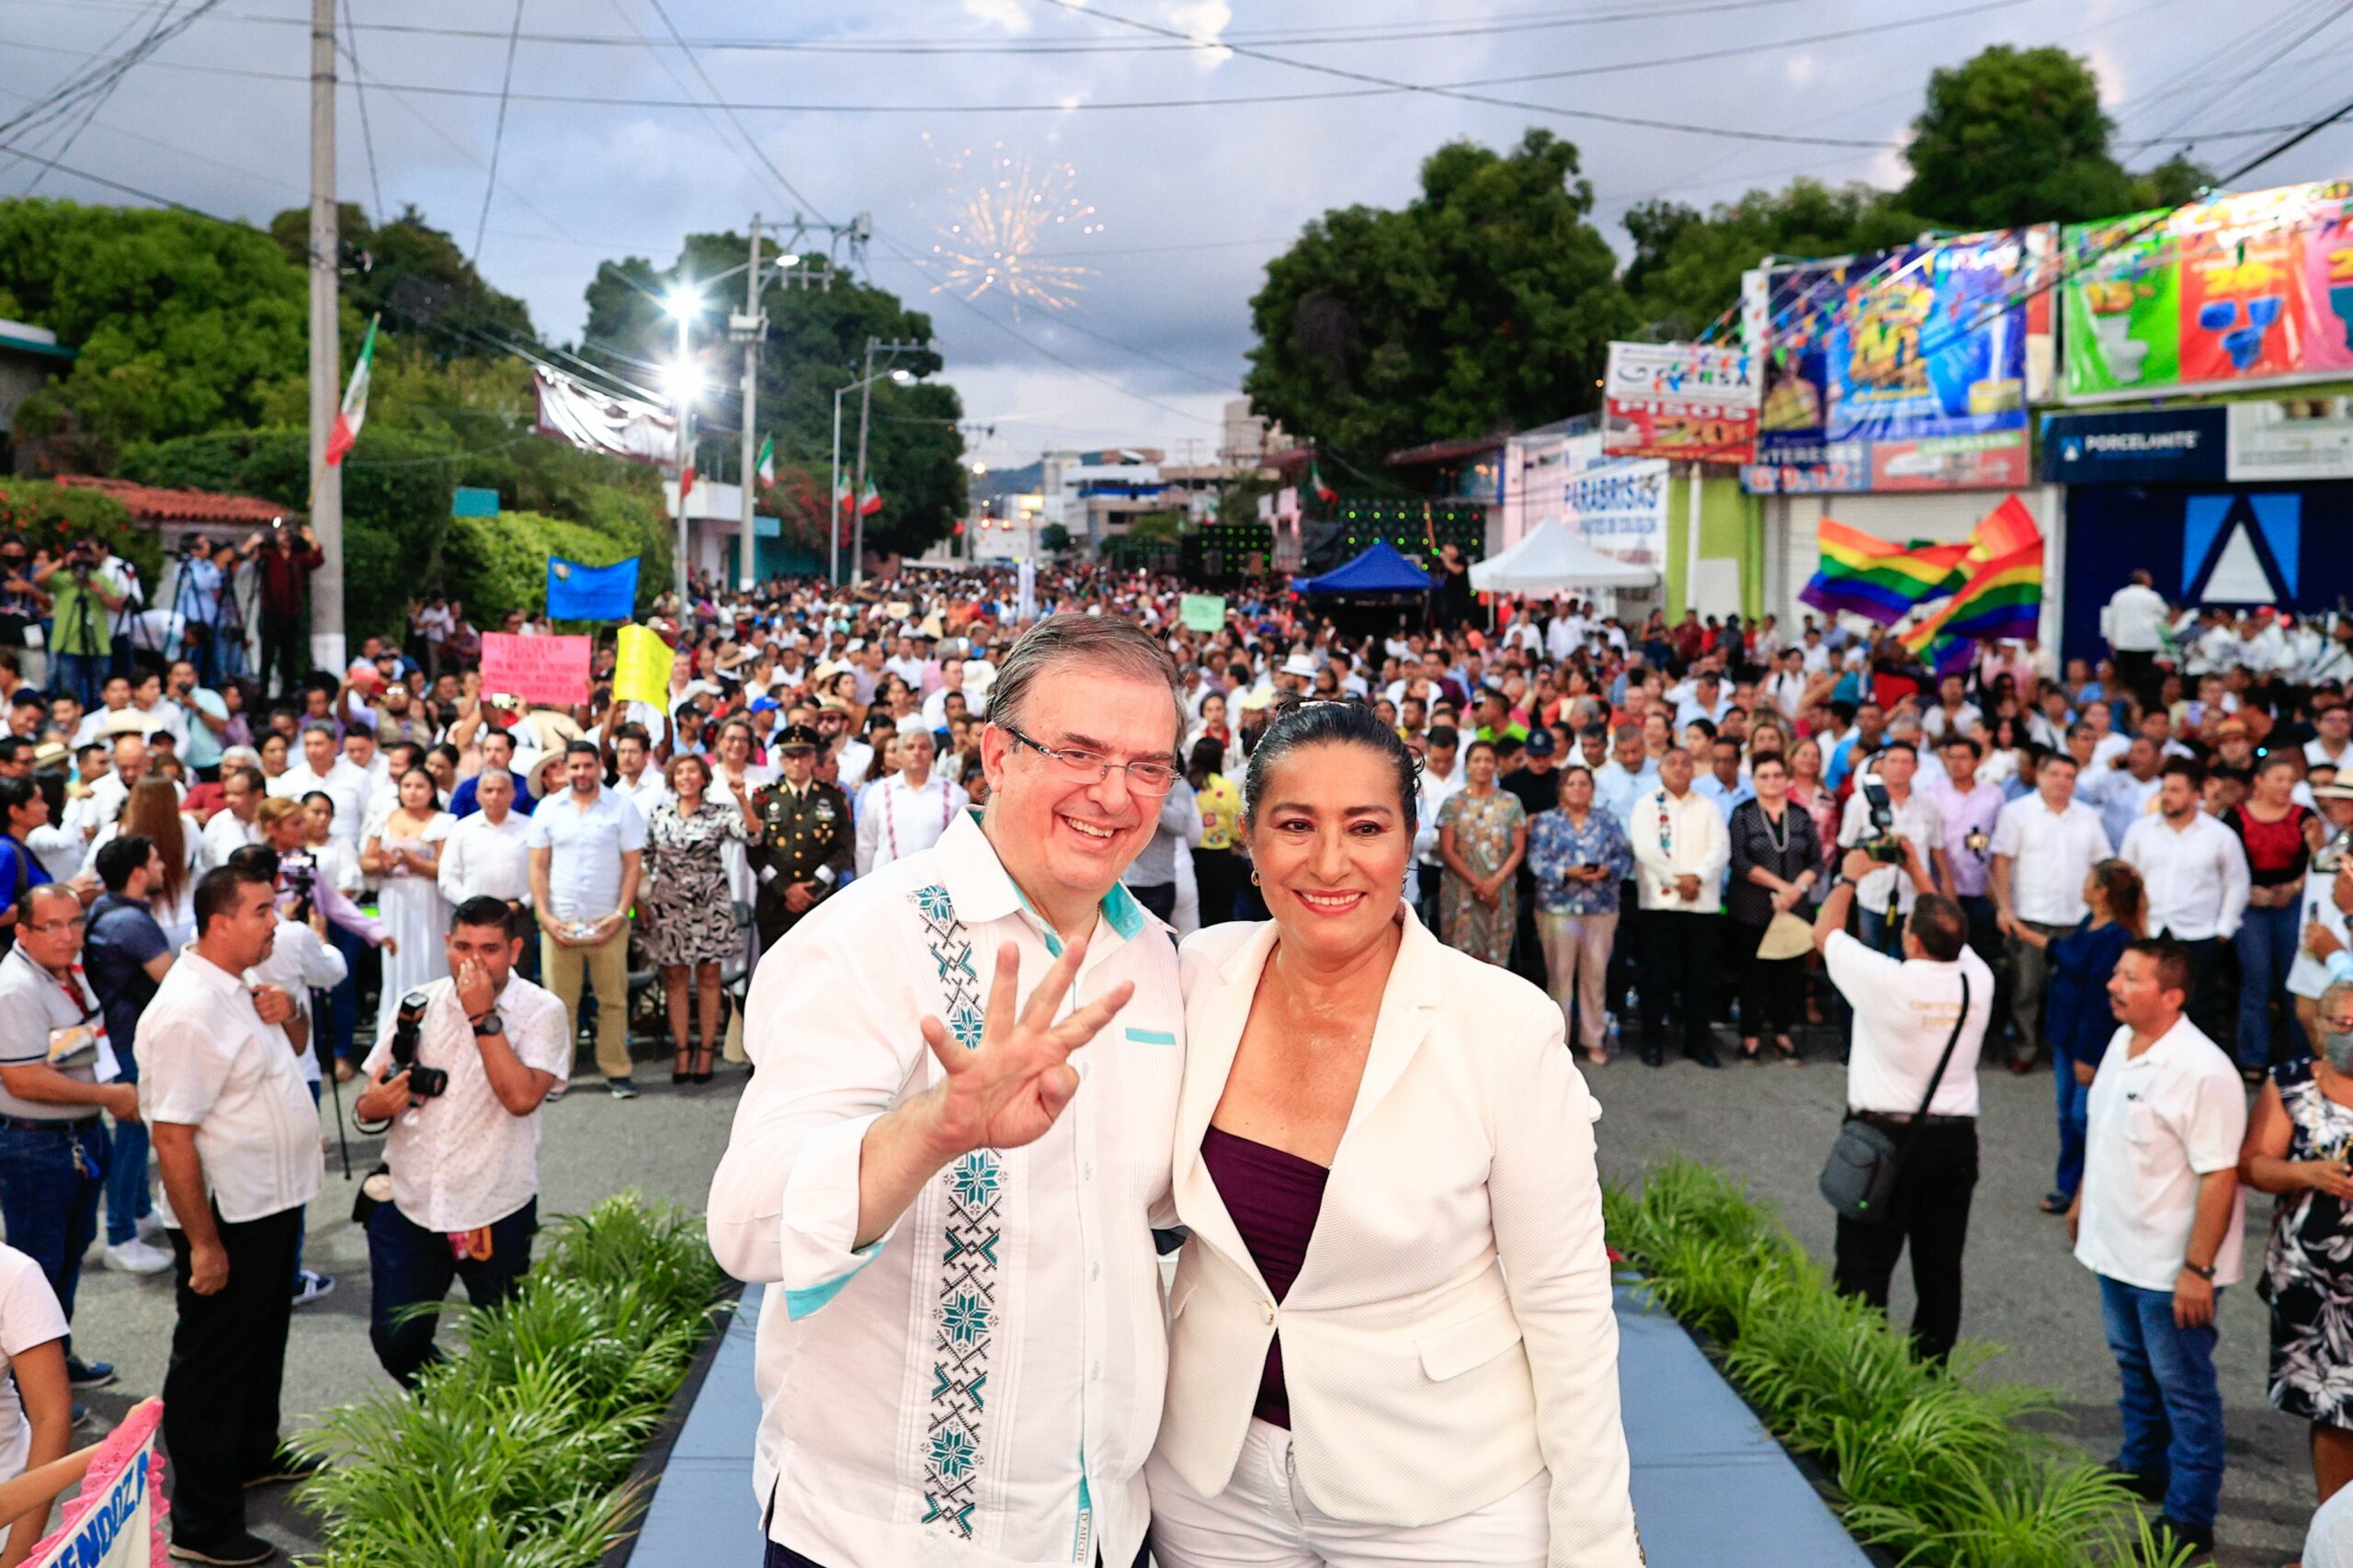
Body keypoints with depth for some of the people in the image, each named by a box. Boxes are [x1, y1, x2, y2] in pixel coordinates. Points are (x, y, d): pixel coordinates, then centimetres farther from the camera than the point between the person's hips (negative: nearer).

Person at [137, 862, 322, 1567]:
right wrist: (204, 1244, -24)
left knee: (263, 1342, 27)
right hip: (227, 1220, -10)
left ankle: (255, 1453, 47)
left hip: (273, 1205, 10)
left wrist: (278, 1020, -2)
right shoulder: (188, 1012, -26)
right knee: (212, 1369, 5)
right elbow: (172, 1138, -26)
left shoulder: (237, 989, 4)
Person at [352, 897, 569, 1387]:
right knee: (395, 1342, 6)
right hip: (408, 1203, 3)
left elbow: (522, 1097, -23)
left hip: (496, 1213, -3)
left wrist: (482, 1016, -21)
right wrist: (374, 1104, -17)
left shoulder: (541, 1011, -7)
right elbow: (369, 1102, 6)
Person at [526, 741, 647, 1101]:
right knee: (560, 1003, 2)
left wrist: (620, 914, -8)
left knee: (613, 1000, 0)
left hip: (608, 923, -1)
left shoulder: (622, 809, 4)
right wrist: (544, 916, -3)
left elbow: (633, 866, 1)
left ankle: (616, 1072, 6)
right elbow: (538, 867, 7)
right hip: (559, 922, 1)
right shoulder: (548, 809, 9)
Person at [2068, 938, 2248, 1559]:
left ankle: (2190, 1520, 15)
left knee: (2184, 1390, 5)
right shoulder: (2121, 1044, 1)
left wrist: (2197, 1269, -24)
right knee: (2134, 1367, 25)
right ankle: (2143, 1467, 44)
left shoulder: (2203, 1072, -26)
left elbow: (2220, 1177, -25)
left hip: (2169, 1268, -8)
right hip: (2116, 1248, 8)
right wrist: (2083, 1202, 22)